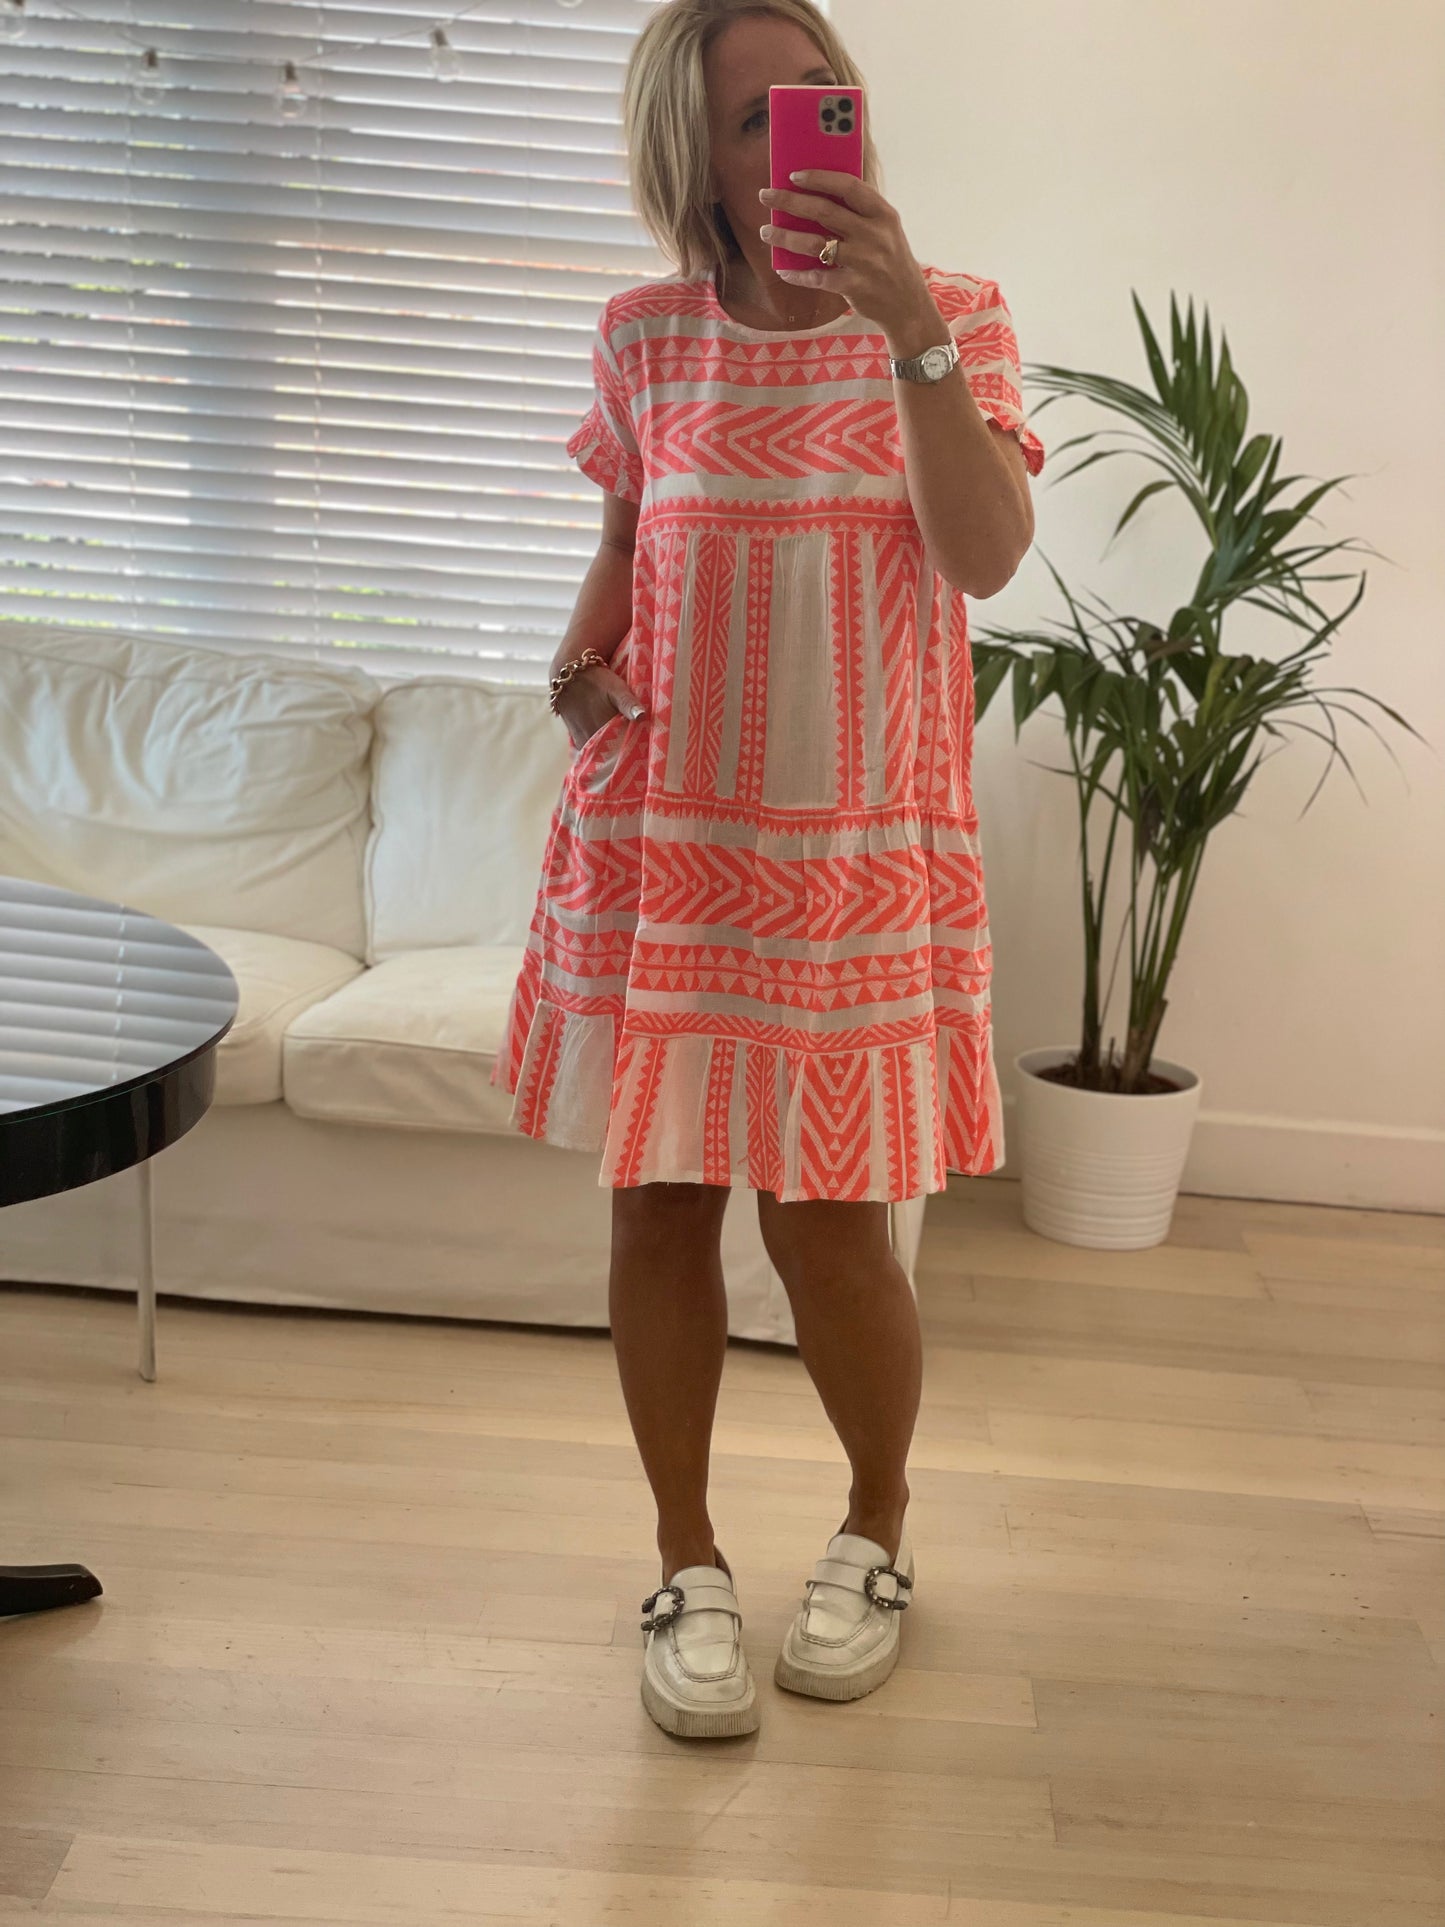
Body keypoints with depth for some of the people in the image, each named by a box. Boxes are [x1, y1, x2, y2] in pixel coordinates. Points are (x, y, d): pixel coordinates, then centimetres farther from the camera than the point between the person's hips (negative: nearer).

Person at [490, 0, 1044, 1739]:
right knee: (660, 1202, 6)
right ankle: (687, 1566, 27)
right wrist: (581, 649, -3)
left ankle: (877, 1530, 30)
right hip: (658, 834, 2)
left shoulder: (955, 320, -2)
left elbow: (985, 557, -16)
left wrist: (907, 327, -26)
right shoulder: (647, 338, 3)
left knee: (827, 1228, 0)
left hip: (857, 846, -2)